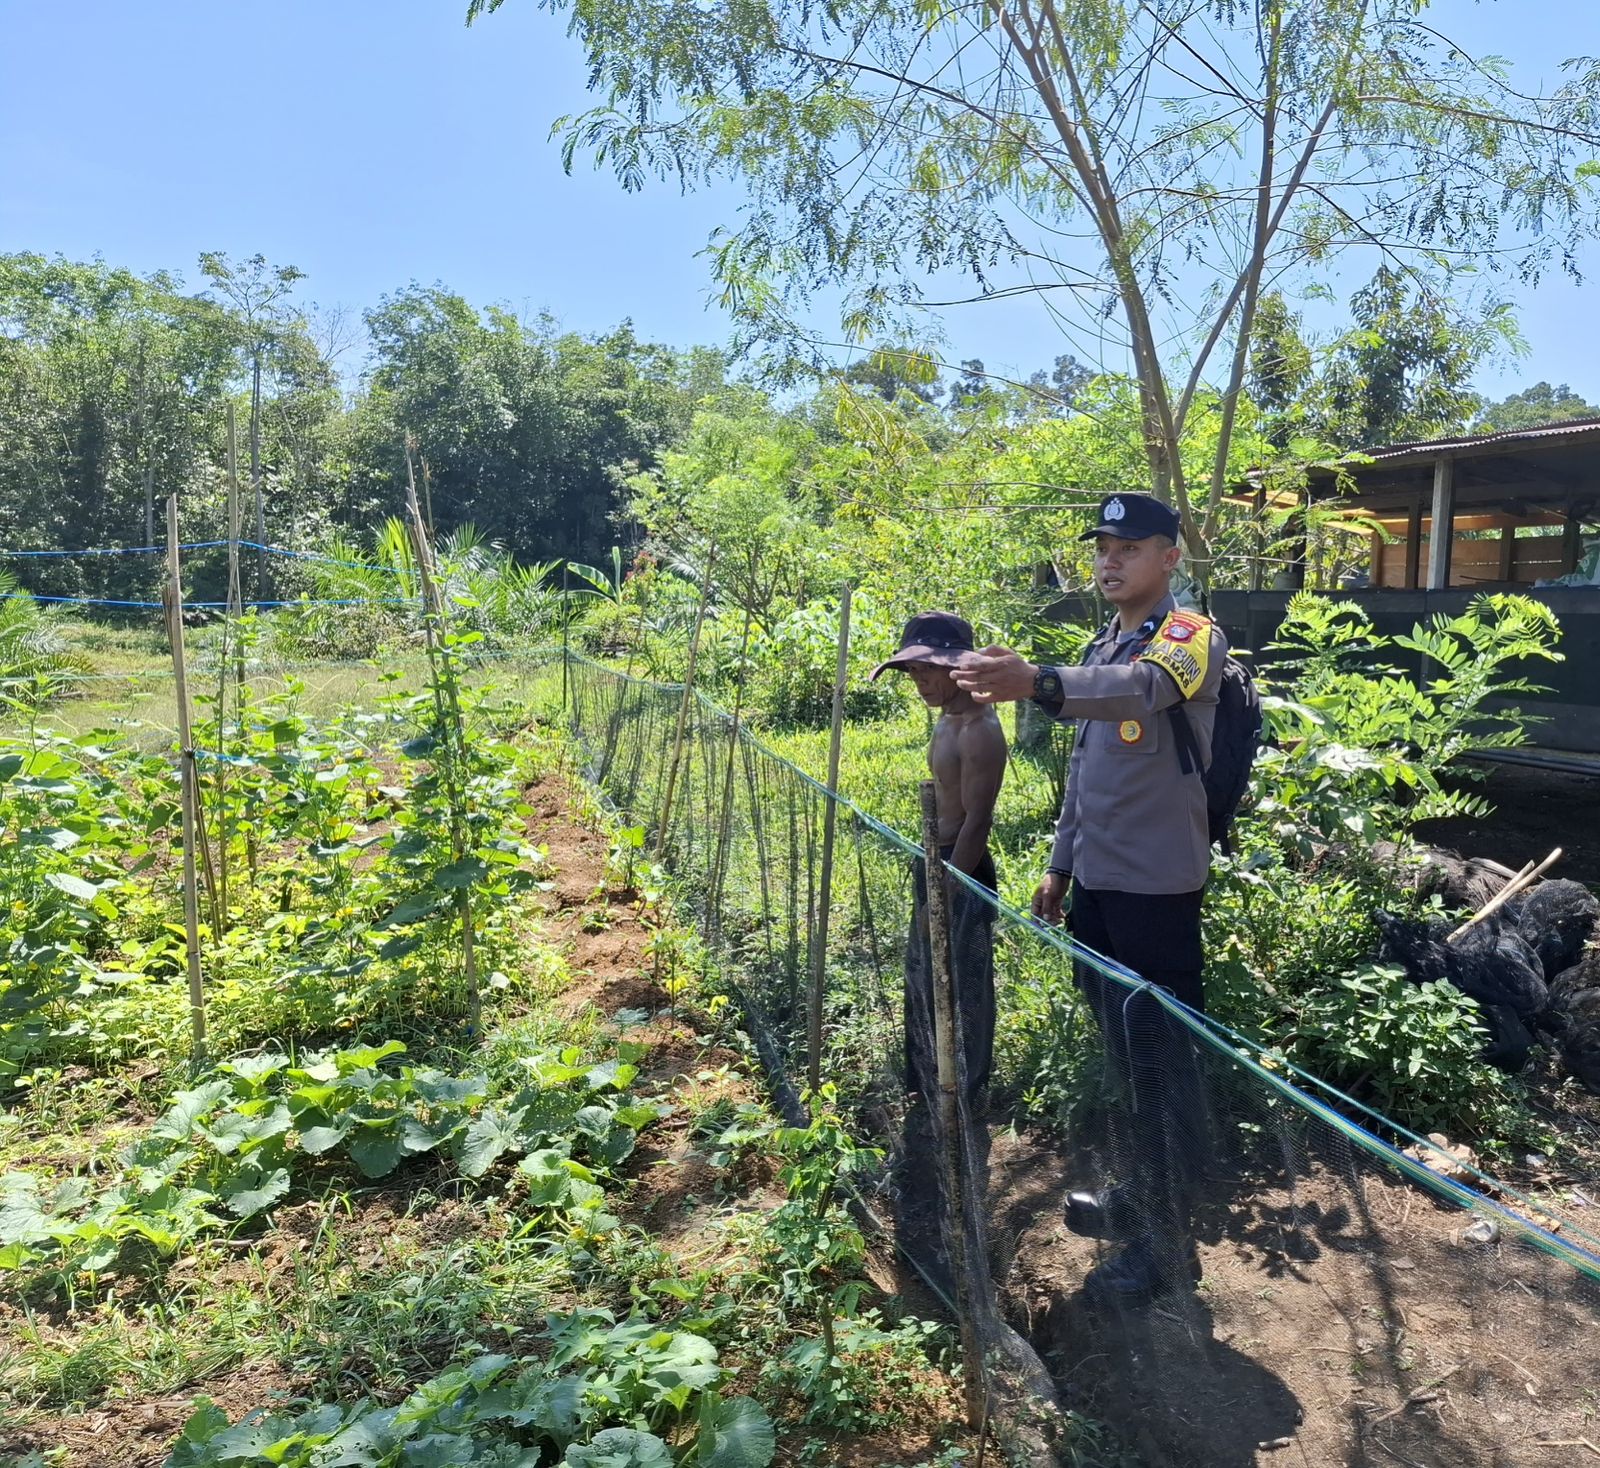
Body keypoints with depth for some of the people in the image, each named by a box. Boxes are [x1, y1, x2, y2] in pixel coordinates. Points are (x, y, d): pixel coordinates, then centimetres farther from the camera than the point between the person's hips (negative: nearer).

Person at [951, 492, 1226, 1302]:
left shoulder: (1194, 638, -11)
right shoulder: (1102, 648, 14)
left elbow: (1141, 688, -35)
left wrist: (1037, 683, -52)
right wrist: (1061, 864, 19)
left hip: (1156, 885, -8)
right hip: (1098, 881, 8)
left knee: (1161, 1058, 1)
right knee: (1121, 1049, 18)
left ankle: (1167, 1240, 15)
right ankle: (1135, 1192, 36)